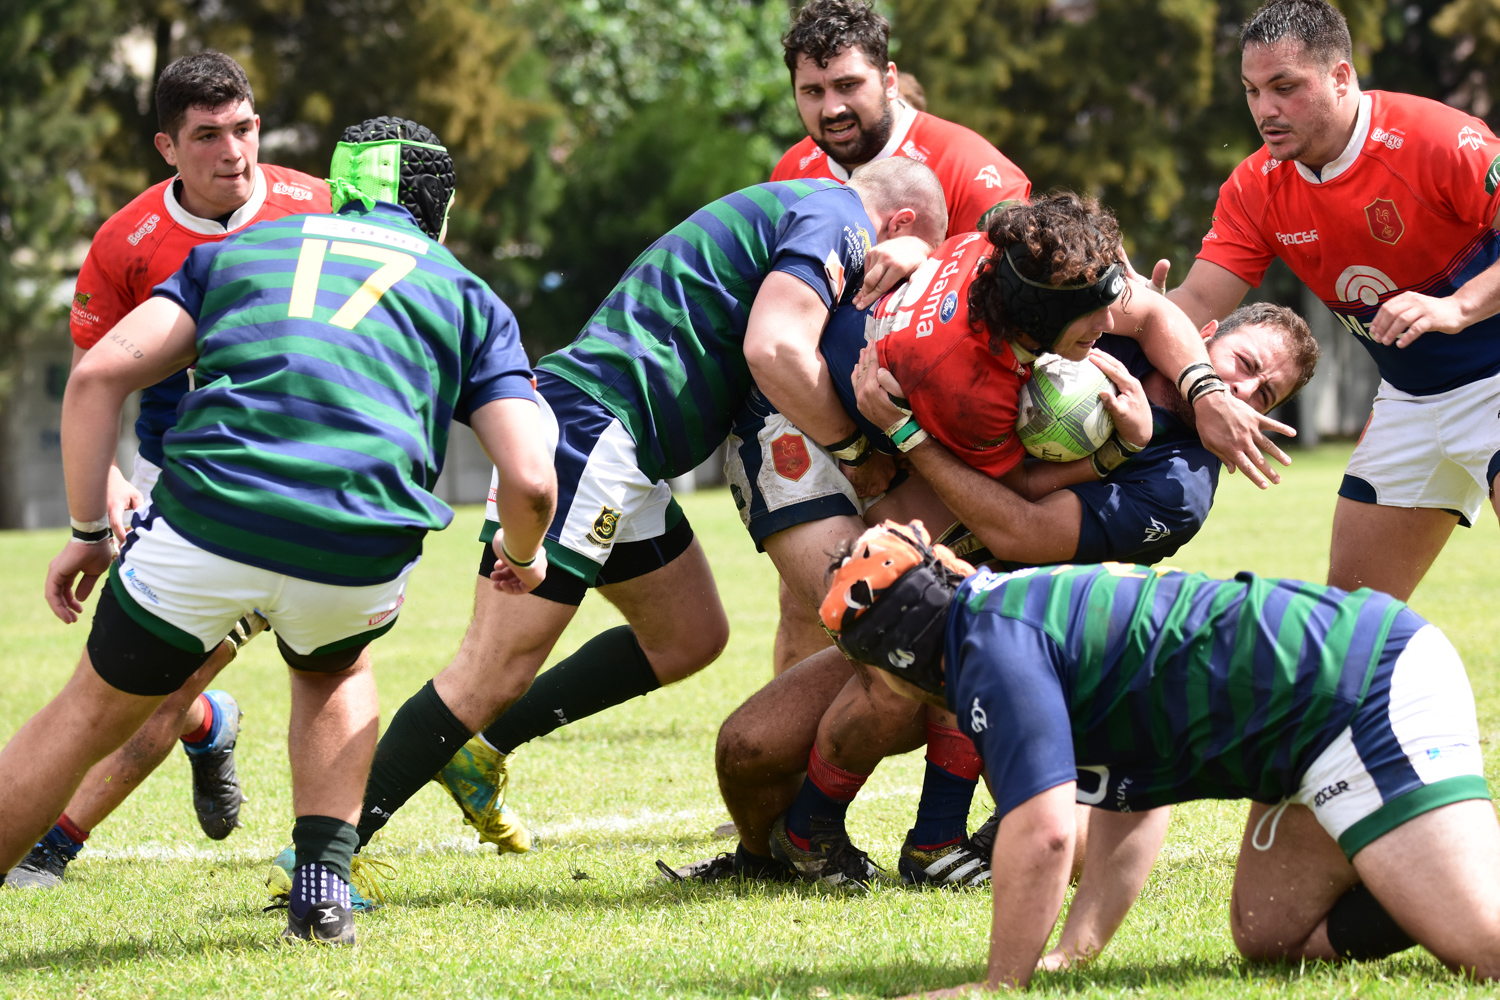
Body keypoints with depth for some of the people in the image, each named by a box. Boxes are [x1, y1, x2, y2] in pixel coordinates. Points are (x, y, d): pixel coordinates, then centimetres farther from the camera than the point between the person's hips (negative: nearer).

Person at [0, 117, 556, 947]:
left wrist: (89, 530, 17)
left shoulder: (241, 250, 26)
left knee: (94, 713, 20)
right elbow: (529, 482, 10)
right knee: (334, 673, 35)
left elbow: (100, 374, 13)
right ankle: (323, 891, 21)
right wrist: (522, 556, 31)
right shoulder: (469, 298, 22)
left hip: (205, 527, 0)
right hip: (361, 557, 0)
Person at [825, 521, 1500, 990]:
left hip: (1368, 696, -10)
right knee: (1268, 937, 13)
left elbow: (1041, 833, -20)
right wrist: (1074, 949, 18)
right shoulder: (1027, 605, 22)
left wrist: (1001, 985, -8)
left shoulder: (995, 650, -11)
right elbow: (1135, 798, 26)